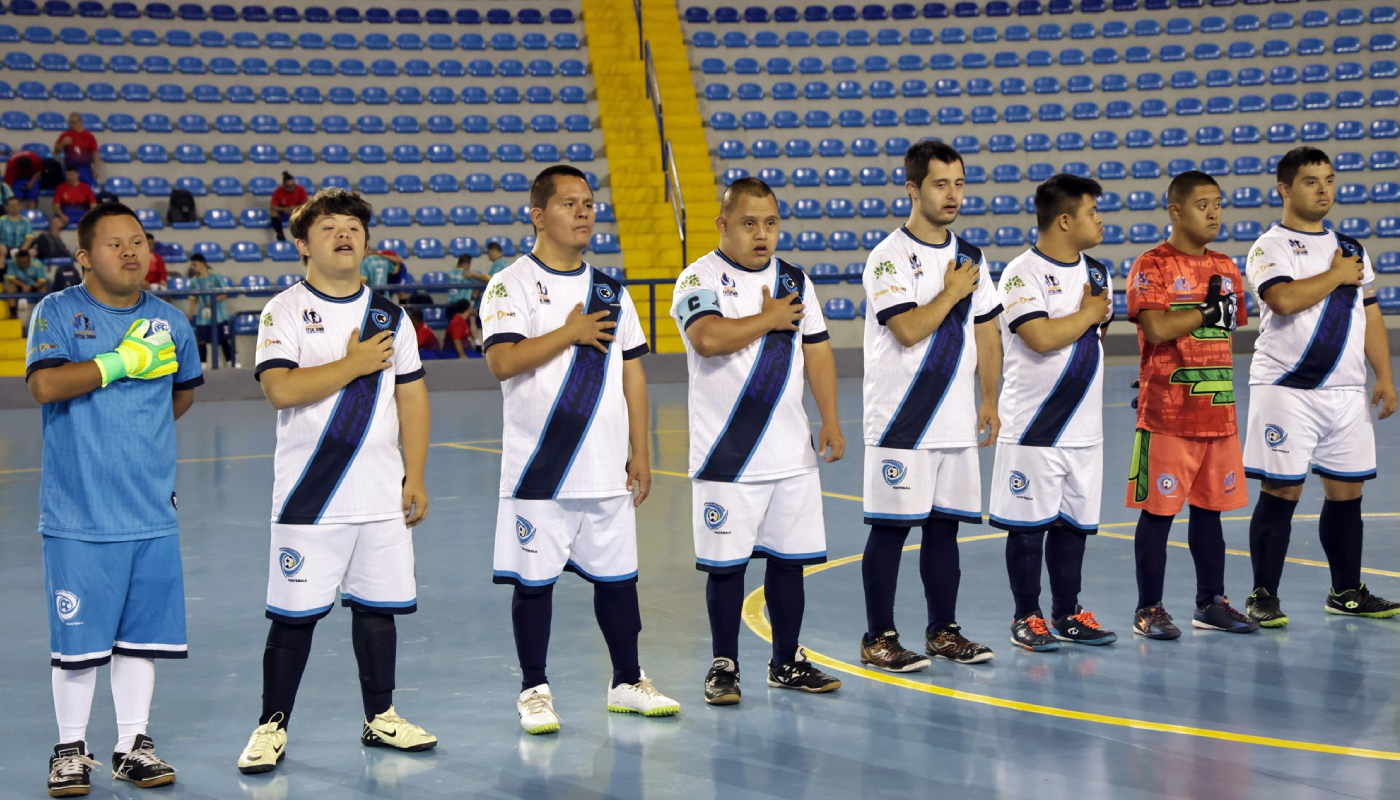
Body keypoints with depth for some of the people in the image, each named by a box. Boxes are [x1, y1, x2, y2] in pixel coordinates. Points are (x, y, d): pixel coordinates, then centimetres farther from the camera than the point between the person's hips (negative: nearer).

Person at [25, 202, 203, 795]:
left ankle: (134, 745, 21)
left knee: (141, 634, 9)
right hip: (77, 515, -4)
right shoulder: (57, 312, -4)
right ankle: (71, 748, 18)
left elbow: (184, 393, 26)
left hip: (152, 509, 4)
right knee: (77, 637, 3)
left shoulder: (170, 322, 8)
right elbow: (44, 385, -20)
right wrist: (123, 362, -18)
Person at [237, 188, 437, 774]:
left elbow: (412, 398, 12)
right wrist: (355, 363, -14)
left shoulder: (389, 315, 11)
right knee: (294, 613, -1)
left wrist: (415, 478, 6)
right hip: (309, 499, -4)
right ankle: (273, 726, 11)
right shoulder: (283, 313, -3)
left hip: (382, 496, 4)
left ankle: (380, 718, 23)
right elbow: (281, 390, -18)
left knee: (377, 605, 10)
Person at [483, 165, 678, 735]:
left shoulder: (610, 289, 12)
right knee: (534, 580, 2)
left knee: (617, 576, 10)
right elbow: (502, 362, -18)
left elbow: (631, 372, 13)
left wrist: (640, 453, 9)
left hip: (607, 468, 5)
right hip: (539, 469, -4)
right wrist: (571, 333, -15)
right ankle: (534, 690, 14)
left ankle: (627, 682, 24)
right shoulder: (513, 285, -5)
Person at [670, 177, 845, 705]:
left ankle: (787, 662, 22)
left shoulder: (794, 280, 12)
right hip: (726, 458, -5)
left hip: (793, 453, 5)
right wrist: (769, 319, -12)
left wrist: (830, 421, 5)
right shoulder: (700, 279, -7)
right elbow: (708, 339, -25)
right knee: (725, 564, 0)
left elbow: (817, 350, 14)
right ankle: (723, 665, 14)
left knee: (789, 559, 10)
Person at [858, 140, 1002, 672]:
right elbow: (909, 330, -20)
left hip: (957, 423, 6)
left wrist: (989, 401, 11)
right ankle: (878, 638, 5)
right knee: (890, 528, -2)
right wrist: (953, 292, -9)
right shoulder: (890, 257, -9)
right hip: (901, 423, -6)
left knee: (944, 526, 11)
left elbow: (986, 332, 17)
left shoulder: (970, 257, 12)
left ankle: (944, 631, 20)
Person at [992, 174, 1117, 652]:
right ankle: (1026, 617, 12)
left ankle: (1067, 614, 21)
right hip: (1033, 427, -6)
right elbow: (1041, 338, -23)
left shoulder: (1095, 272, 11)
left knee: (1074, 522, 11)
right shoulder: (1022, 273, -12)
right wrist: (1088, 313, -10)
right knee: (1028, 524, 1)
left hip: (1084, 428, 6)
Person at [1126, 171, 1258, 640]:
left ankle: (1211, 603, 22)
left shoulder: (1226, 268, 13)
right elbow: (1157, 328, -21)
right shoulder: (1153, 266, -7)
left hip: (1219, 411, 6)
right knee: (1158, 510, -1)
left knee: (1210, 508, 13)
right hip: (1167, 415, -6)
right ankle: (1149, 609, 7)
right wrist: (1209, 310, -9)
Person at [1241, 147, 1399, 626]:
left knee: (1346, 492, 9)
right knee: (1280, 493, -5)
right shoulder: (1270, 247, -4)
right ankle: (1263, 597, 3)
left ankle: (1347, 593, 21)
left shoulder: (1351, 249, 16)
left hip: (1346, 391, 6)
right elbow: (1284, 300, -23)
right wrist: (1336, 275, -11)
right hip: (1286, 390, -6)